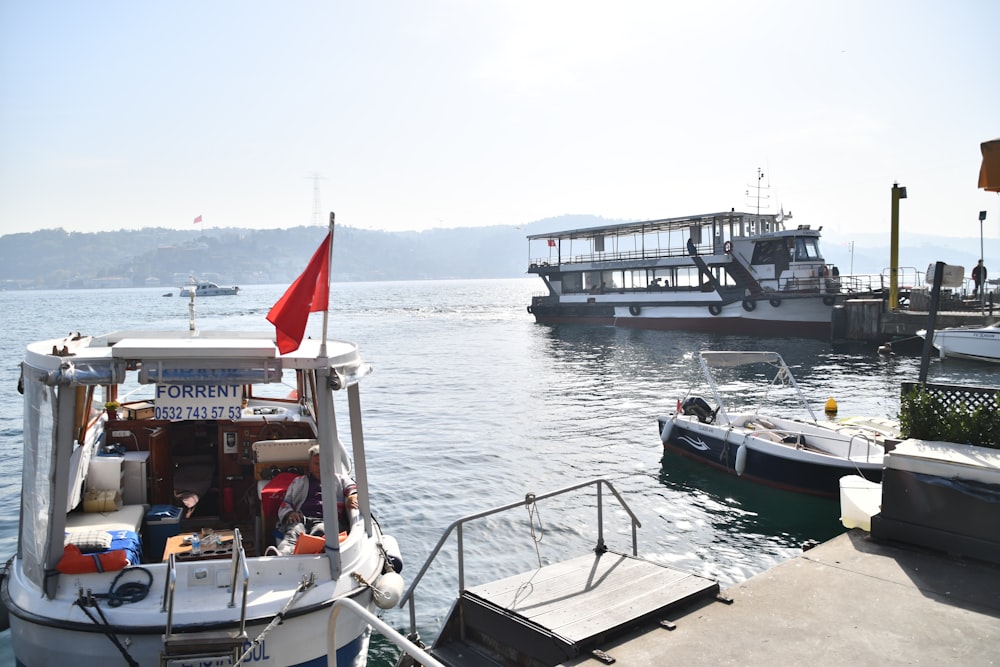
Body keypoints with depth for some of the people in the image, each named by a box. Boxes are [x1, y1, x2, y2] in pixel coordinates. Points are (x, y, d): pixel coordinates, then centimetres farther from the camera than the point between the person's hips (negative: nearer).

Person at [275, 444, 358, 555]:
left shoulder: (340, 480, 33)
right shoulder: (298, 482, 35)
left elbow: (353, 488, 16)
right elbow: (284, 504, 28)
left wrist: (353, 497, -10)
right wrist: (289, 513, 3)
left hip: (326, 520, -1)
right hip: (300, 520, 1)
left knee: (320, 531, -39)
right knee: (294, 532, -36)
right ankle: (281, 557, -64)